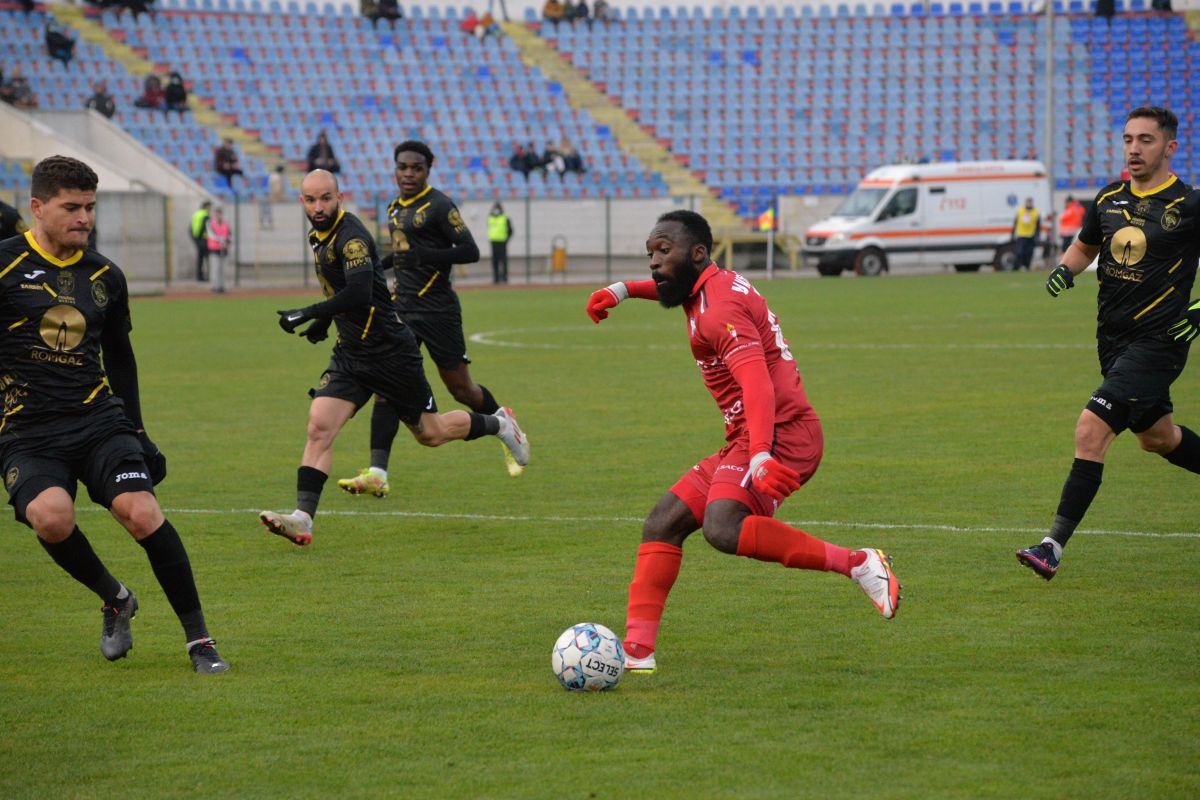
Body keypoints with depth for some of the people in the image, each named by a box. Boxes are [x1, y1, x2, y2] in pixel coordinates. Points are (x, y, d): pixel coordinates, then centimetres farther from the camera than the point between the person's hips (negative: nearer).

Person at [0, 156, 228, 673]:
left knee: (141, 512, -22)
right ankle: (115, 600, -1)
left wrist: (135, 430, 25)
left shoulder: (106, 277, 13)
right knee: (51, 516, -31)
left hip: (99, 420, 3)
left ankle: (199, 639, -10)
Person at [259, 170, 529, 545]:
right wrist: (325, 320, 17)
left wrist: (307, 314, -33)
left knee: (431, 433, 9)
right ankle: (302, 519, -20)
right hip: (350, 353, 7)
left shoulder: (350, 236, -21)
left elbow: (359, 293, -34)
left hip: (390, 352, -7)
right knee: (319, 427, -13)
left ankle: (498, 424, 36)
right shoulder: (319, 236, 7)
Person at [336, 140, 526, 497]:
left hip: (438, 310, -7)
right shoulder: (395, 208, 14)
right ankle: (377, 474, -12)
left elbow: (470, 251, -17)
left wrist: (423, 256, -26)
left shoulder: (439, 206, -11)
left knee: (460, 388, 4)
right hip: (402, 307, 7)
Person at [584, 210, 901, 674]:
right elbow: (672, 288, 46)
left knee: (723, 529, -32)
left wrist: (762, 456, -43)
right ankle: (636, 651, 4)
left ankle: (858, 565, -26)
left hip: (779, 433, -11)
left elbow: (758, 384, -30)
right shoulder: (712, 287, 17)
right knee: (662, 526, 6)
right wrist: (623, 290, 33)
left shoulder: (721, 309, -15)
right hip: (747, 442, 11)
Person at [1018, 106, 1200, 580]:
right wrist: (1065, 270, 2)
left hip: (1156, 341, -7)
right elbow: (1085, 246, 23)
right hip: (1113, 340, 7)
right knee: (1157, 438, 22)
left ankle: (1055, 546, -18)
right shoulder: (1108, 200, 6)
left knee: (1091, 430, -18)